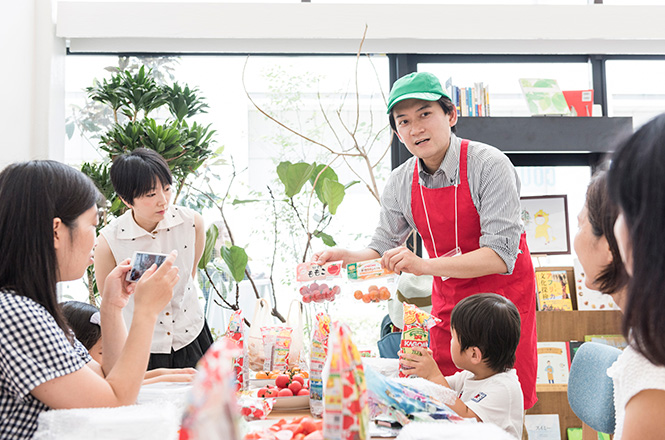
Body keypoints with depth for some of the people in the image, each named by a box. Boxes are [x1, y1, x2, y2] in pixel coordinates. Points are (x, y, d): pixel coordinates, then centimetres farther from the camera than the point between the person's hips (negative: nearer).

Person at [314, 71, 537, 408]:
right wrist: (348, 257, -16)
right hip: (448, 299, 4)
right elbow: (383, 249, 5)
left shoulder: (489, 165, -21)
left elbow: (501, 255, -28)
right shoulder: (401, 184, -6)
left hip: (503, 295, -4)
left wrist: (425, 265, -37)